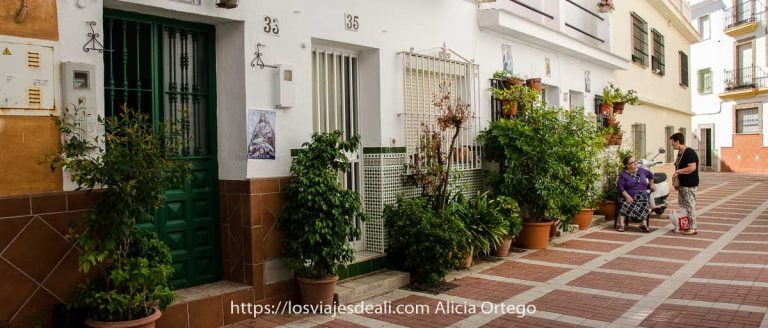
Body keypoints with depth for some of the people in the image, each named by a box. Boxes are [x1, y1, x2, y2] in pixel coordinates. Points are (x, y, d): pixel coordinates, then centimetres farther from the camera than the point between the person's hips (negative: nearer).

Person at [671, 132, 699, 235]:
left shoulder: (689, 152, -18)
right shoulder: (680, 153, 12)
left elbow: (692, 168, -26)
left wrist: (678, 171, -22)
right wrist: (676, 176, 13)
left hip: (689, 185, -10)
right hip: (682, 184, 10)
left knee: (690, 206, -3)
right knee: (682, 205, 16)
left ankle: (692, 228, 4)